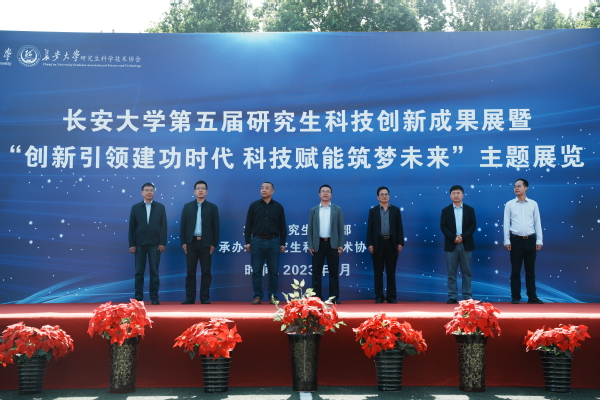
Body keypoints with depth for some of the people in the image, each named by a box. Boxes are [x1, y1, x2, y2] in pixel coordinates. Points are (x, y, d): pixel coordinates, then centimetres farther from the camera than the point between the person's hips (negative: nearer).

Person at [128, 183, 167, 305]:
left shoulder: (160, 207, 5)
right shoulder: (135, 207, 6)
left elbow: (164, 226, 2)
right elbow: (131, 227, 4)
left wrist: (163, 243, -5)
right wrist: (131, 244, -2)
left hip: (155, 244, 0)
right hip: (140, 244, 1)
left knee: (154, 271, 2)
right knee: (139, 271, 3)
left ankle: (154, 297, 7)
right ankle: (138, 297, 8)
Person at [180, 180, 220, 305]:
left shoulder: (212, 207, 5)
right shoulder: (187, 206, 8)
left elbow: (215, 227, 2)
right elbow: (183, 225, 6)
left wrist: (214, 243, -4)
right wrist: (183, 242, -2)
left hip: (206, 243, -1)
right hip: (191, 243, 1)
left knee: (206, 272, 1)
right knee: (190, 272, 3)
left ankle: (205, 298, 6)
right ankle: (190, 298, 7)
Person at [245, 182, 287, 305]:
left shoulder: (278, 207, 6)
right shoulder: (254, 206, 5)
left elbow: (282, 226, 7)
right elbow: (248, 225, 5)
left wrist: (282, 243, 3)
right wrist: (247, 242, -1)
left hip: (273, 241, 0)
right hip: (257, 241, 0)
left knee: (274, 271, 3)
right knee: (256, 271, 1)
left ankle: (273, 296, 10)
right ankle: (258, 296, 8)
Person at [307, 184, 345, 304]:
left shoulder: (337, 210, 6)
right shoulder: (313, 210, 8)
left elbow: (341, 228, 4)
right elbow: (309, 229, 6)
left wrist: (341, 245, -4)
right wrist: (310, 245, -2)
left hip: (332, 244, -1)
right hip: (318, 244, 1)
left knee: (334, 272, 2)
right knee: (316, 272, 2)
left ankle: (334, 298, 6)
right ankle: (317, 297, 7)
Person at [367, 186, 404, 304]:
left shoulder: (396, 210, 7)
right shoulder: (373, 210, 6)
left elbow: (399, 227, 4)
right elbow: (370, 228, 2)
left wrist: (400, 243, -4)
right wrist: (369, 244, -7)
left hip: (391, 243, 0)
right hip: (378, 243, 0)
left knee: (391, 271, 3)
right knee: (378, 271, 2)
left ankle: (391, 296, 8)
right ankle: (379, 296, 7)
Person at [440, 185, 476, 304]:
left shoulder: (470, 209, 7)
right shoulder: (445, 210, 6)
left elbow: (473, 226, 0)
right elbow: (443, 226, -1)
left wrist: (462, 236, -13)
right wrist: (453, 238, -14)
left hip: (466, 245, 0)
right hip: (451, 245, 0)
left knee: (466, 272, 3)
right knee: (451, 272, 0)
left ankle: (467, 296, 8)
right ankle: (452, 297, 5)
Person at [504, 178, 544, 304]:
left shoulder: (533, 204, 5)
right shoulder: (509, 204, 2)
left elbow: (537, 223, 5)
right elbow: (506, 223, 1)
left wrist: (539, 240, 0)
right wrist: (507, 241, -5)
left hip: (530, 239, 1)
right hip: (516, 239, -1)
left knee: (530, 270, 7)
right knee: (515, 270, 3)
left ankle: (532, 297, 13)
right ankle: (515, 297, 9)